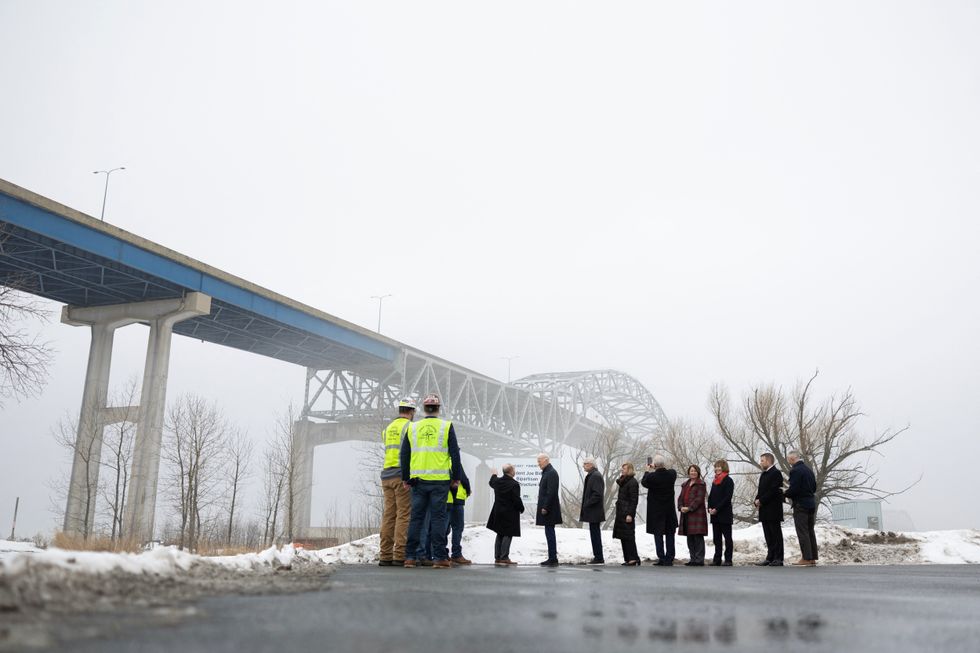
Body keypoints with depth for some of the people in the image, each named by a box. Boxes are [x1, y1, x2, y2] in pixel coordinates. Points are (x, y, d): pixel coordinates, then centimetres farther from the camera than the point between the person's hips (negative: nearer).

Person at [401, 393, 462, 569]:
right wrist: (456, 478, 6)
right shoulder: (446, 426, 1)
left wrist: (406, 478, 16)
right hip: (440, 480, -2)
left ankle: (410, 556, 9)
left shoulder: (412, 428, 8)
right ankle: (439, 557, 0)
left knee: (416, 518, 8)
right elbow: (455, 454, -1)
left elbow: (404, 455, 9)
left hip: (418, 480, 2)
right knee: (438, 518, 1)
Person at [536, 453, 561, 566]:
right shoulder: (547, 472, 16)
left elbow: (551, 492, -21)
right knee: (549, 533, 12)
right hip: (546, 507, 10)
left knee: (550, 533, -6)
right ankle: (552, 558, 18)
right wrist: (543, 507, 15)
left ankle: (553, 559, -2)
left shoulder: (551, 473, -15)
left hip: (549, 510, -10)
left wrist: (545, 507, -21)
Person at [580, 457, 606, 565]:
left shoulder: (596, 476, -15)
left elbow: (597, 494, -23)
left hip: (594, 511, -10)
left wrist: (587, 504, -18)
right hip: (593, 512, 10)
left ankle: (599, 558, -1)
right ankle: (598, 557, 19)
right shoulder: (591, 475, 16)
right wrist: (586, 505, 16)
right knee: (595, 534, 13)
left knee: (595, 534, -5)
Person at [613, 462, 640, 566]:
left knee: (628, 536, -8)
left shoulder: (633, 482, -11)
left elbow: (634, 500, -16)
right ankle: (628, 558, 14)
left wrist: (630, 514, -20)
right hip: (621, 513, 9)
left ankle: (633, 559, -6)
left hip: (627, 513, -9)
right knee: (623, 537, 10)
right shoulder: (623, 481, 17)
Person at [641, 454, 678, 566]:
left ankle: (661, 559, 2)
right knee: (670, 535, 11)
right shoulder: (672, 474, -9)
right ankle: (669, 559, 12)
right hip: (670, 510, 3)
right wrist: (655, 470, 19)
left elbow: (643, 482, 2)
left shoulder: (651, 476, -19)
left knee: (658, 535, 4)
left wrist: (648, 471, 16)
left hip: (656, 511, -3)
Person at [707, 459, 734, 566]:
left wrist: (717, 509, -17)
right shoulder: (714, 481, 16)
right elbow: (711, 495, 17)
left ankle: (728, 560, 2)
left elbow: (727, 497, -14)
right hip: (714, 514, 7)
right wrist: (710, 507, 0)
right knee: (716, 538, 8)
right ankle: (717, 559, 12)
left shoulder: (728, 480, -7)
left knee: (727, 537, 0)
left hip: (725, 514, -7)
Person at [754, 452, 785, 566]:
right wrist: (757, 500, 2)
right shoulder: (763, 474, 20)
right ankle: (770, 557, 14)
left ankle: (778, 559, -1)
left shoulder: (776, 473, -9)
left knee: (776, 534, -4)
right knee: (768, 535, 10)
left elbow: (773, 491, -18)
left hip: (773, 510, -9)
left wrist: (761, 500, -16)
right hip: (765, 511, 9)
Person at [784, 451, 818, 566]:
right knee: (810, 531, 12)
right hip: (811, 504, 8)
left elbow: (793, 489, -21)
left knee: (802, 532, -4)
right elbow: (814, 488, 16)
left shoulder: (795, 471, -16)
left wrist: (785, 493, -2)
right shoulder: (809, 470, 12)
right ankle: (812, 557, 16)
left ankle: (806, 558, -4)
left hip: (800, 505, -8)